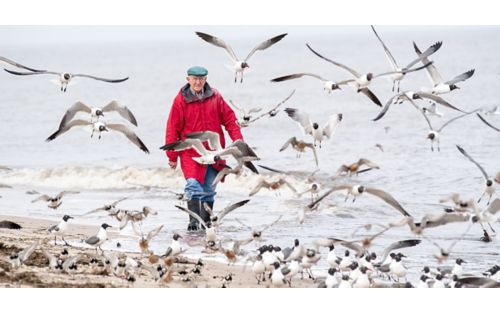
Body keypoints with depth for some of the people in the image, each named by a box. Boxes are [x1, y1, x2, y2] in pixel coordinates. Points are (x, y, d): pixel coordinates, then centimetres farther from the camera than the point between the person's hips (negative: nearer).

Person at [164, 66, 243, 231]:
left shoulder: (215, 97, 3)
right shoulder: (181, 100, -5)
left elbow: (229, 118, 7)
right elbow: (173, 129, -2)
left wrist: (237, 139, -6)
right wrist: (172, 156, -2)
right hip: (191, 152, -3)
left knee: (209, 189, 10)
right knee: (193, 186, -18)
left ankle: (206, 222, 21)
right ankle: (193, 222, -21)